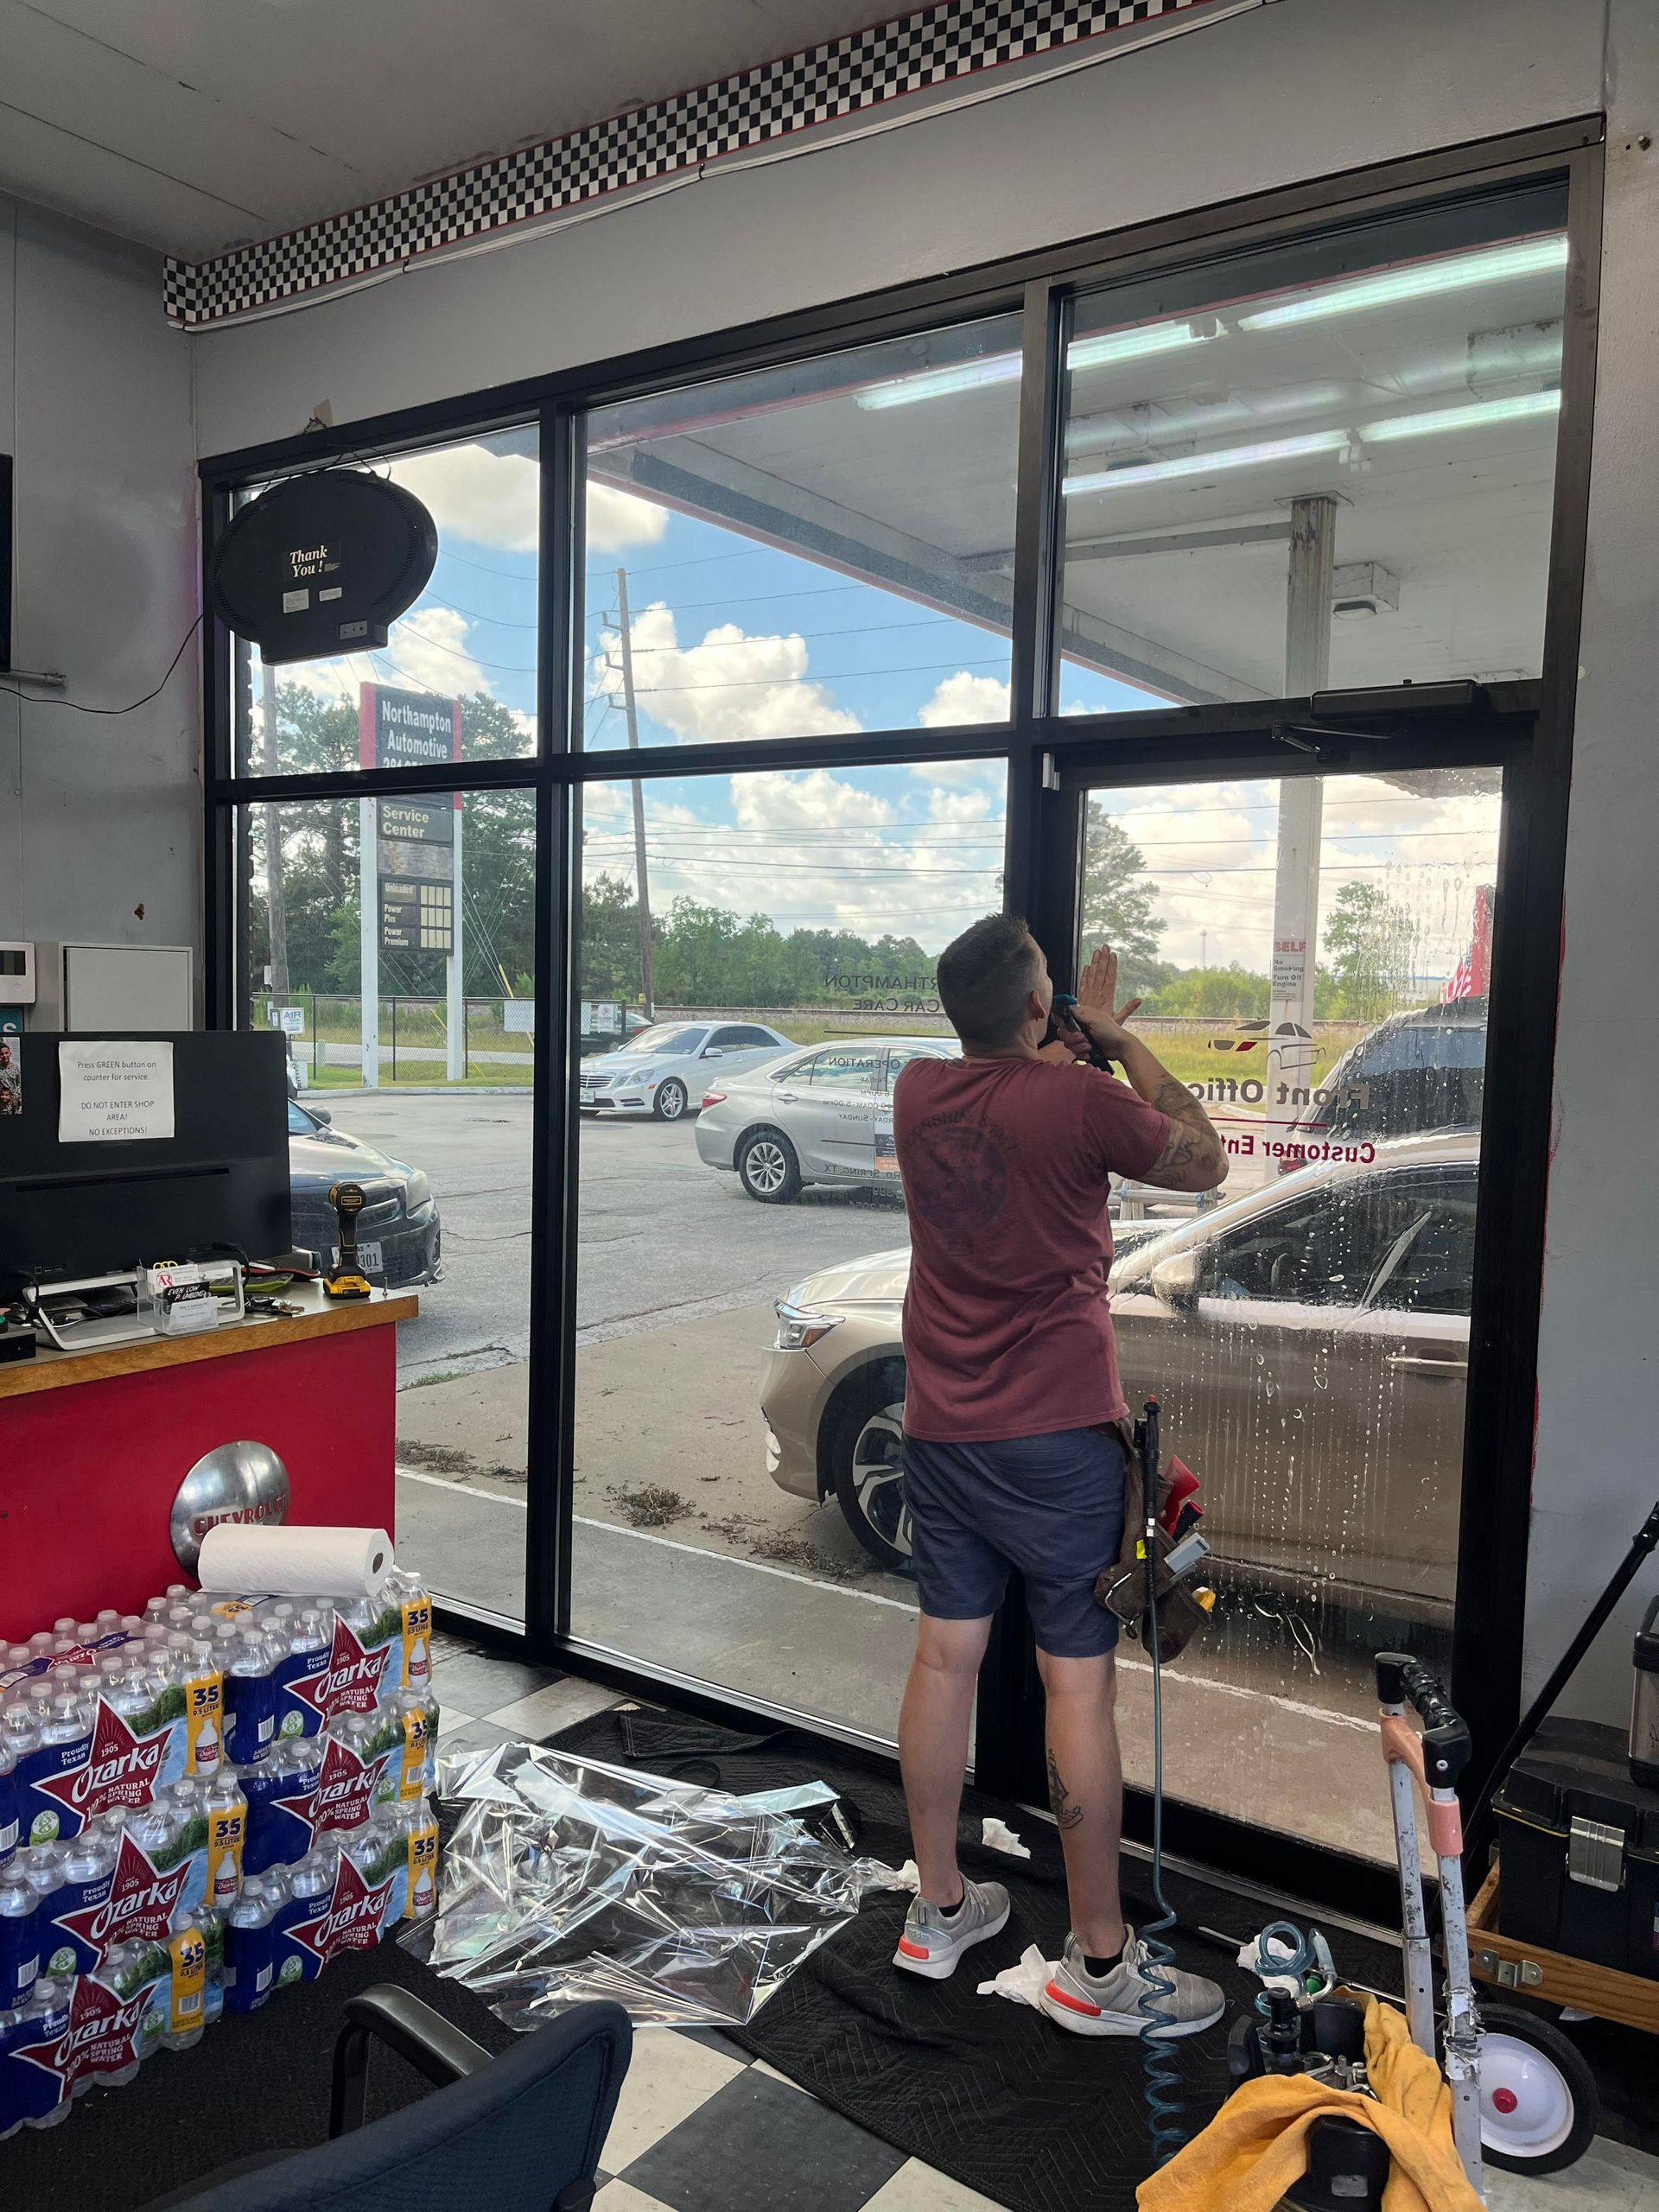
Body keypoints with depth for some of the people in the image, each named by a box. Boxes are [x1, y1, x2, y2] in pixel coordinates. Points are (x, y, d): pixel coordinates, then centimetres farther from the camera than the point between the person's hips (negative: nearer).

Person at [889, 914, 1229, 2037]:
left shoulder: (918, 1092, 1)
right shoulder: (1079, 1099, -16)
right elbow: (1204, 1162, 1)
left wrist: (1076, 1043, 23)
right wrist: (1122, 1042, 7)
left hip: (941, 1429, 6)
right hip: (1058, 1436, -6)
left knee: (946, 1656, 13)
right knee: (1080, 1681, 3)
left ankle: (939, 1911, 27)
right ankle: (1097, 1963, 14)